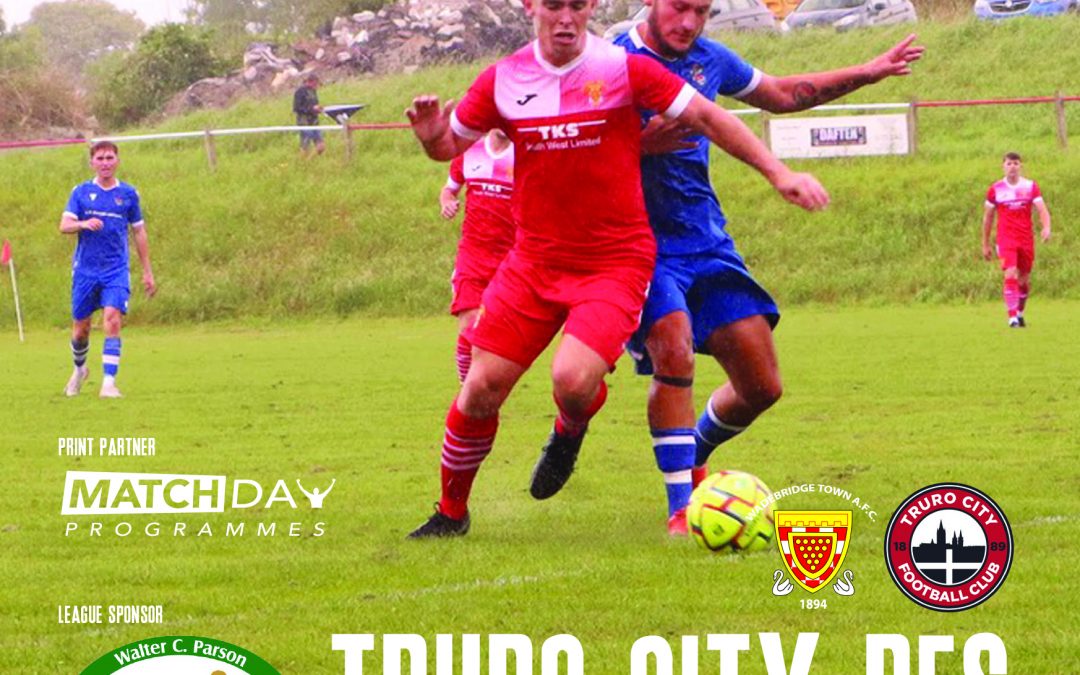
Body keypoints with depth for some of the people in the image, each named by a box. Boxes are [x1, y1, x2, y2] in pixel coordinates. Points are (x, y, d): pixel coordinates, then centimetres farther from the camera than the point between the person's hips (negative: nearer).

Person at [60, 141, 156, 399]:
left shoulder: (128, 194, 6)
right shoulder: (81, 192, 4)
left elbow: (139, 232, 13)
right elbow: (64, 225, -4)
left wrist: (147, 272, 12)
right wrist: (84, 224, -27)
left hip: (116, 271, -1)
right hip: (85, 269, 1)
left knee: (112, 322, -18)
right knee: (80, 329, 7)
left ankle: (109, 383, -19)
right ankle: (80, 370, 36)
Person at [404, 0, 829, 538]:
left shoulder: (624, 70, -10)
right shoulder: (502, 81, -1)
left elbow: (706, 117, -4)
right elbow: (450, 145, 12)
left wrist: (778, 173, -7)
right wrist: (431, 137, -13)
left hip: (615, 261, -3)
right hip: (534, 260, 3)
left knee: (574, 381, -24)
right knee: (481, 388, -2)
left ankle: (571, 430, 15)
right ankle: (451, 513, 21)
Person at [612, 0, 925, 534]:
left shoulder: (709, 60, 8)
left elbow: (782, 94, 26)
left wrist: (869, 72, 26)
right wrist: (641, 144, -30)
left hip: (707, 243, 6)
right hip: (643, 245, -6)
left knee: (761, 385, 4)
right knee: (674, 348, -29)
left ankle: (692, 459, 33)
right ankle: (680, 507, -19)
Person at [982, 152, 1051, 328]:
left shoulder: (1031, 186, 3)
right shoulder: (996, 189, 2)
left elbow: (1042, 210, -6)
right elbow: (988, 217, 9)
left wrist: (1046, 227, -27)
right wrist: (985, 244, 9)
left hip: (1026, 239, 2)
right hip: (1006, 239, -2)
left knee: (1025, 280, 9)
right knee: (1010, 275, -18)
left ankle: (1020, 313, 31)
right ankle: (1012, 318, -19)